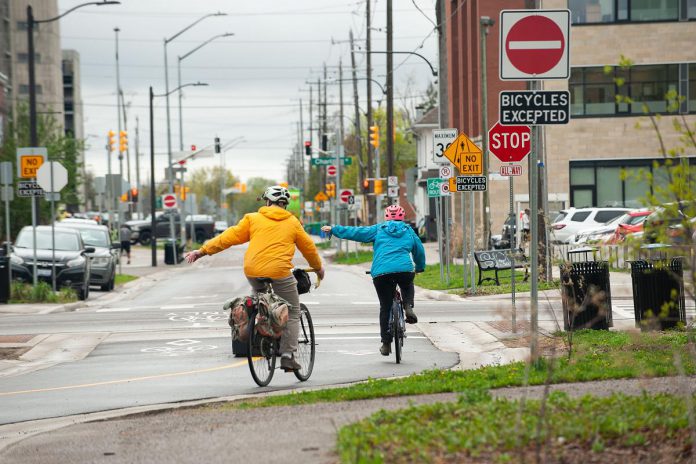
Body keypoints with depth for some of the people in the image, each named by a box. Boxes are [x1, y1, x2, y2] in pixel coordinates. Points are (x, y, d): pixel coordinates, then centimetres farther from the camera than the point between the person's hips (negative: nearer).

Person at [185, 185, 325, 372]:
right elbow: (308, 247, 21)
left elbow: (228, 237, 6)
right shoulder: (292, 222, 12)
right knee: (292, 313, 11)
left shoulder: (253, 219, 11)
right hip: (279, 272, -2)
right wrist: (318, 268, 38)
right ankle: (287, 356, 1)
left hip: (253, 272, 2)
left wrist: (202, 251, 11)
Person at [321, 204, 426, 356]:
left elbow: (355, 232, 13)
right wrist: (420, 267, 44)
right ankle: (408, 307, 4)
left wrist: (333, 229, 20)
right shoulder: (408, 230, 19)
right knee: (408, 287, 35)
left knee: (385, 307, 10)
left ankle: (386, 344, 10)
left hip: (381, 273, 0)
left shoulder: (378, 229, 15)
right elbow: (419, 250, 26)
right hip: (405, 269, 0)